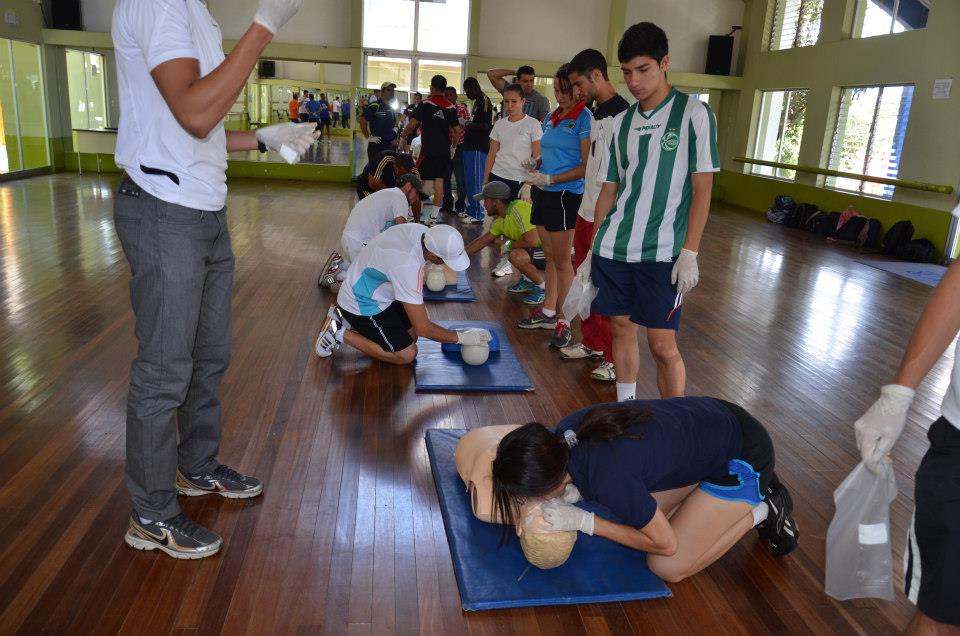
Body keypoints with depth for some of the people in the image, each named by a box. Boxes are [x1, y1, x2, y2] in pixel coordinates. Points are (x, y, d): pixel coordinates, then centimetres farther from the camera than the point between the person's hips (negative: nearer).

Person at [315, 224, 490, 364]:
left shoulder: (420, 230, -15)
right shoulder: (408, 267, -39)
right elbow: (423, 328, -31)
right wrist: (461, 338, -20)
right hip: (362, 306, -9)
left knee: (411, 333, 13)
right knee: (406, 355, -5)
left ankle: (345, 319, 17)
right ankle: (342, 334, 2)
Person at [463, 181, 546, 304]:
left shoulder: (519, 209, -24)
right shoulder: (500, 219, 5)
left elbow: (532, 241, -32)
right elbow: (482, 241, 15)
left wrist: (508, 245, -15)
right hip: (536, 248, 9)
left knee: (516, 256, -32)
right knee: (496, 239, 12)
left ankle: (543, 287, -8)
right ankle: (527, 280, 16)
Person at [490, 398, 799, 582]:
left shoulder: (609, 480, -35)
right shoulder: (564, 432, -15)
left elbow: (665, 544, -17)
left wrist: (583, 521, -20)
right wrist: (575, 494, -11)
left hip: (744, 453, -7)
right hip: (712, 419, 7)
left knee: (667, 567, -2)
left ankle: (763, 510, 13)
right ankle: (751, 491, 22)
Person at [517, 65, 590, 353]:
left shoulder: (584, 118, -10)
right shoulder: (551, 118, 13)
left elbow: (587, 166, -15)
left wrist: (550, 179, -19)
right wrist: (534, 170, 4)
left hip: (565, 194, -7)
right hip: (543, 193, 7)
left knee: (562, 259, -1)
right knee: (550, 255, 14)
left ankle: (563, 320, 9)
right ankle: (548, 311, 24)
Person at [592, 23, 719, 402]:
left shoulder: (694, 114, -4)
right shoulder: (622, 122, 10)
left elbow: (702, 188, -6)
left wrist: (689, 253, -12)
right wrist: (594, 245, 11)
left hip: (662, 253, -5)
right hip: (613, 249, 5)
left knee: (663, 345, -3)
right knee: (622, 328, 12)